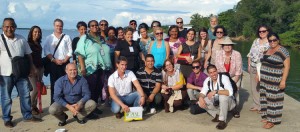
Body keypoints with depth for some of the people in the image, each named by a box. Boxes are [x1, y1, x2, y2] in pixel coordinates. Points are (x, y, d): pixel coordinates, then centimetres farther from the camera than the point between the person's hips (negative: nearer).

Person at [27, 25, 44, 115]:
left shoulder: (38, 44, 13)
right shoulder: (28, 44, -7)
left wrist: (42, 67, 15)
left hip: (40, 68, 6)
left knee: (38, 89, 7)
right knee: (35, 89, -7)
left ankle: (35, 106, 17)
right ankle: (30, 107, 8)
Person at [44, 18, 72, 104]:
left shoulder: (66, 37, 10)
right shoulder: (49, 38, 10)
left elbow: (70, 51, 4)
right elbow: (46, 51, 2)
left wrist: (65, 60, -8)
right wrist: (54, 60, -10)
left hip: (65, 63, 0)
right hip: (53, 64, 0)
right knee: (54, 84, 1)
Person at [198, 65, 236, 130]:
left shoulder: (224, 78, -21)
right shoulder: (207, 80, -4)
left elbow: (230, 92, -35)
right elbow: (203, 92, -7)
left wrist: (216, 91, -41)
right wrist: (201, 97, -30)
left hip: (228, 102, -5)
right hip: (216, 102, 5)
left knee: (223, 96, -38)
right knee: (201, 101, -15)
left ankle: (223, 121, -24)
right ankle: (217, 114, -1)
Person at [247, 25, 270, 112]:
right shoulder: (256, 41, 11)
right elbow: (250, 54, 14)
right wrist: (249, 65, 11)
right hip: (253, 68, 6)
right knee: (254, 87, 13)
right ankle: (256, 105, 26)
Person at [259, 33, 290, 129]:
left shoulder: (282, 51, -12)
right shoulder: (267, 50, 10)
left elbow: (287, 66, -15)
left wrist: (283, 80, -19)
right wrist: (259, 74, 16)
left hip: (275, 81, -7)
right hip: (265, 80, 7)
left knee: (273, 99, 0)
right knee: (265, 97, 13)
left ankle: (272, 120, 9)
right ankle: (267, 116, 26)